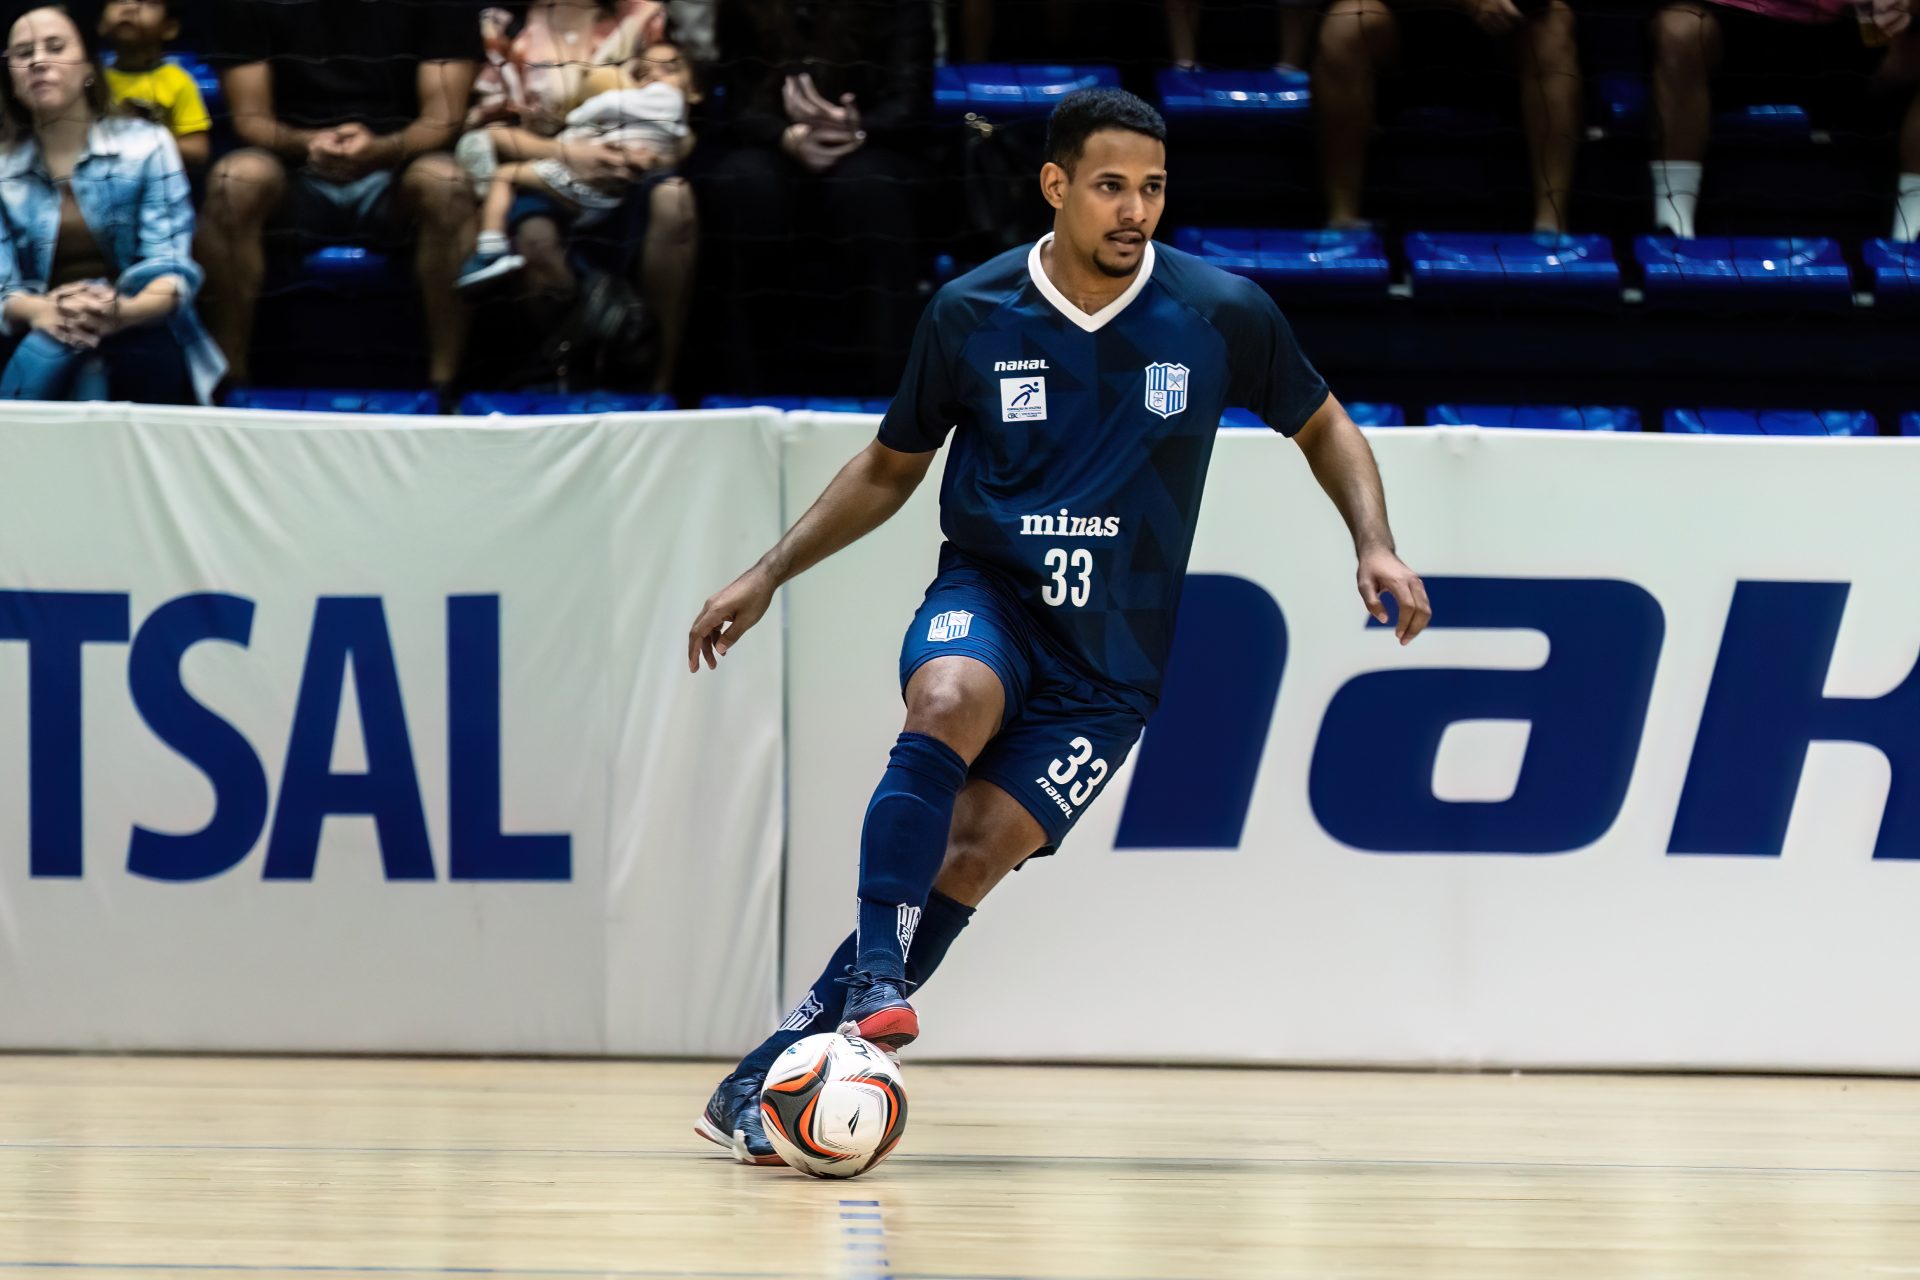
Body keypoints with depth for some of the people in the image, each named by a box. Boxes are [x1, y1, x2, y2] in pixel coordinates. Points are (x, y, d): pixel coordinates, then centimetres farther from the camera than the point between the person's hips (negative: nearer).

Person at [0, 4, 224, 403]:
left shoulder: (145, 145, 6)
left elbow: (170, 269, -4)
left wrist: (120, 312, -29)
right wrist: (40, 311, -26)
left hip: (140, 331, -1)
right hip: (37, 342, 1)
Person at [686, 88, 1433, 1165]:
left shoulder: (1223, 316, -4)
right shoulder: (972, 315, -2)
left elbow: (1325, 429, 13)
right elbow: (891, 469, 13)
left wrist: (1377, 548, -4)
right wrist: (768, 577, 7)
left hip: (1110, 661, 0)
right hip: (986, 599, 0)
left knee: (974, 854, -16)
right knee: (949, 704, -36)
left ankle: (771, 1076, -10)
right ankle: (875, 985, -42)